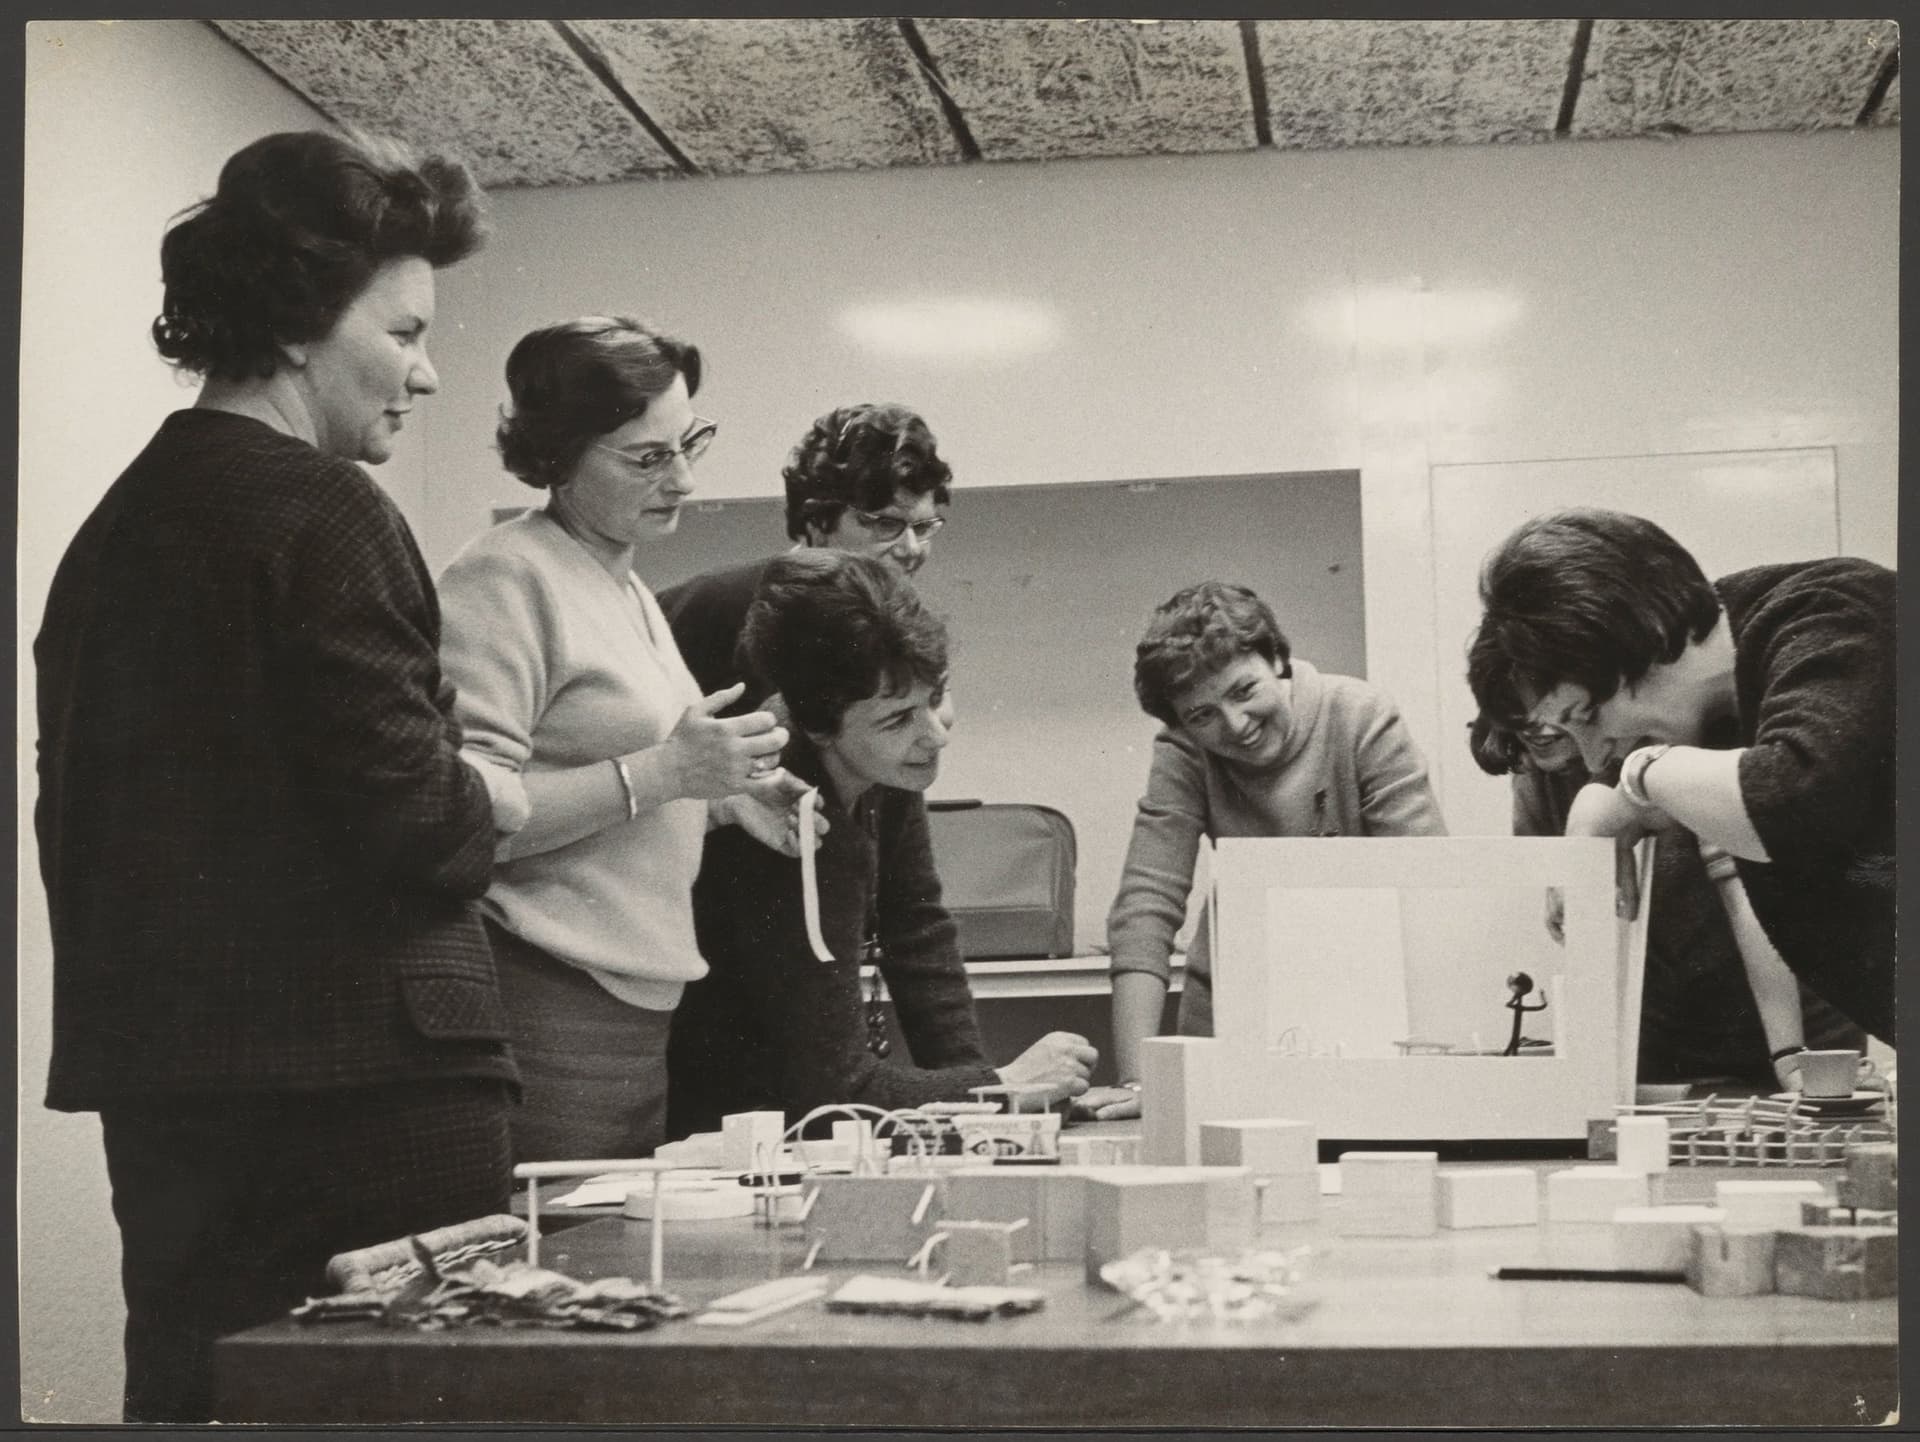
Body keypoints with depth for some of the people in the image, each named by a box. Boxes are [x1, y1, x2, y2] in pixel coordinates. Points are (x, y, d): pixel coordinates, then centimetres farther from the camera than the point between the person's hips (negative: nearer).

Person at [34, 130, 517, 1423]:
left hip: (160, 1087, 8)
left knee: (196, 1394, 11)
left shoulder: (113, 529, 13)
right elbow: (426, 830, -18)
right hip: (363, 1082, -8)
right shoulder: (324, 516, -12)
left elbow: (80, 826, 17)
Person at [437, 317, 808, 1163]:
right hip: (546, 1007, -9)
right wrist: (662, 773, -18)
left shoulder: (630, 591, 20)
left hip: (637, 1012, 9)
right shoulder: (505, 578, -9)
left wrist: (729, 797, 9)